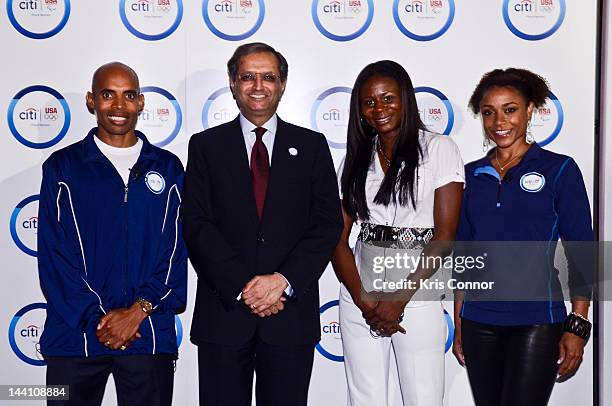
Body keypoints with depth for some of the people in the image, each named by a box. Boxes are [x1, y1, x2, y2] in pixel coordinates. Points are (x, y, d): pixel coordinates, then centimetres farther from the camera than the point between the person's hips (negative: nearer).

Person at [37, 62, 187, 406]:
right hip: (75, 335, 0)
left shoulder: (167, 168, 7)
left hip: (149, 334, 1)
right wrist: (97, 319, -10)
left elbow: (176, 249, 2)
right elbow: (53, 254, -2)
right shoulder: (62, 167, 3)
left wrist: (139, 310, -10)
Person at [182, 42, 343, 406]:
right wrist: (242, 288, -12)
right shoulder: (206, 146, 6)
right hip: (224, 312, 0)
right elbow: (197, 225, -3)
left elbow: (328, 223, 0)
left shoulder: (311, 146, 8)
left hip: (291, 313, 1)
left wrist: (284, 280, -12)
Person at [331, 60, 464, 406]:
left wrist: (399, 299, -11)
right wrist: (363, 300, -9)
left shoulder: (439, 149, -1)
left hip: (417, 296, -3)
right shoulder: (356, 159, 10)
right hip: (360, 295, 3)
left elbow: (444, 235, -7)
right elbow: (338, 238, 4)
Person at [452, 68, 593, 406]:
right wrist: (458, 325, 12)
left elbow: (581, 254, -3)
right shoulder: (472, 175, 8)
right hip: (478, 322, 4)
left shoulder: (559, 170, -3)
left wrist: (577, 327, -8)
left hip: (536, 321, -4)